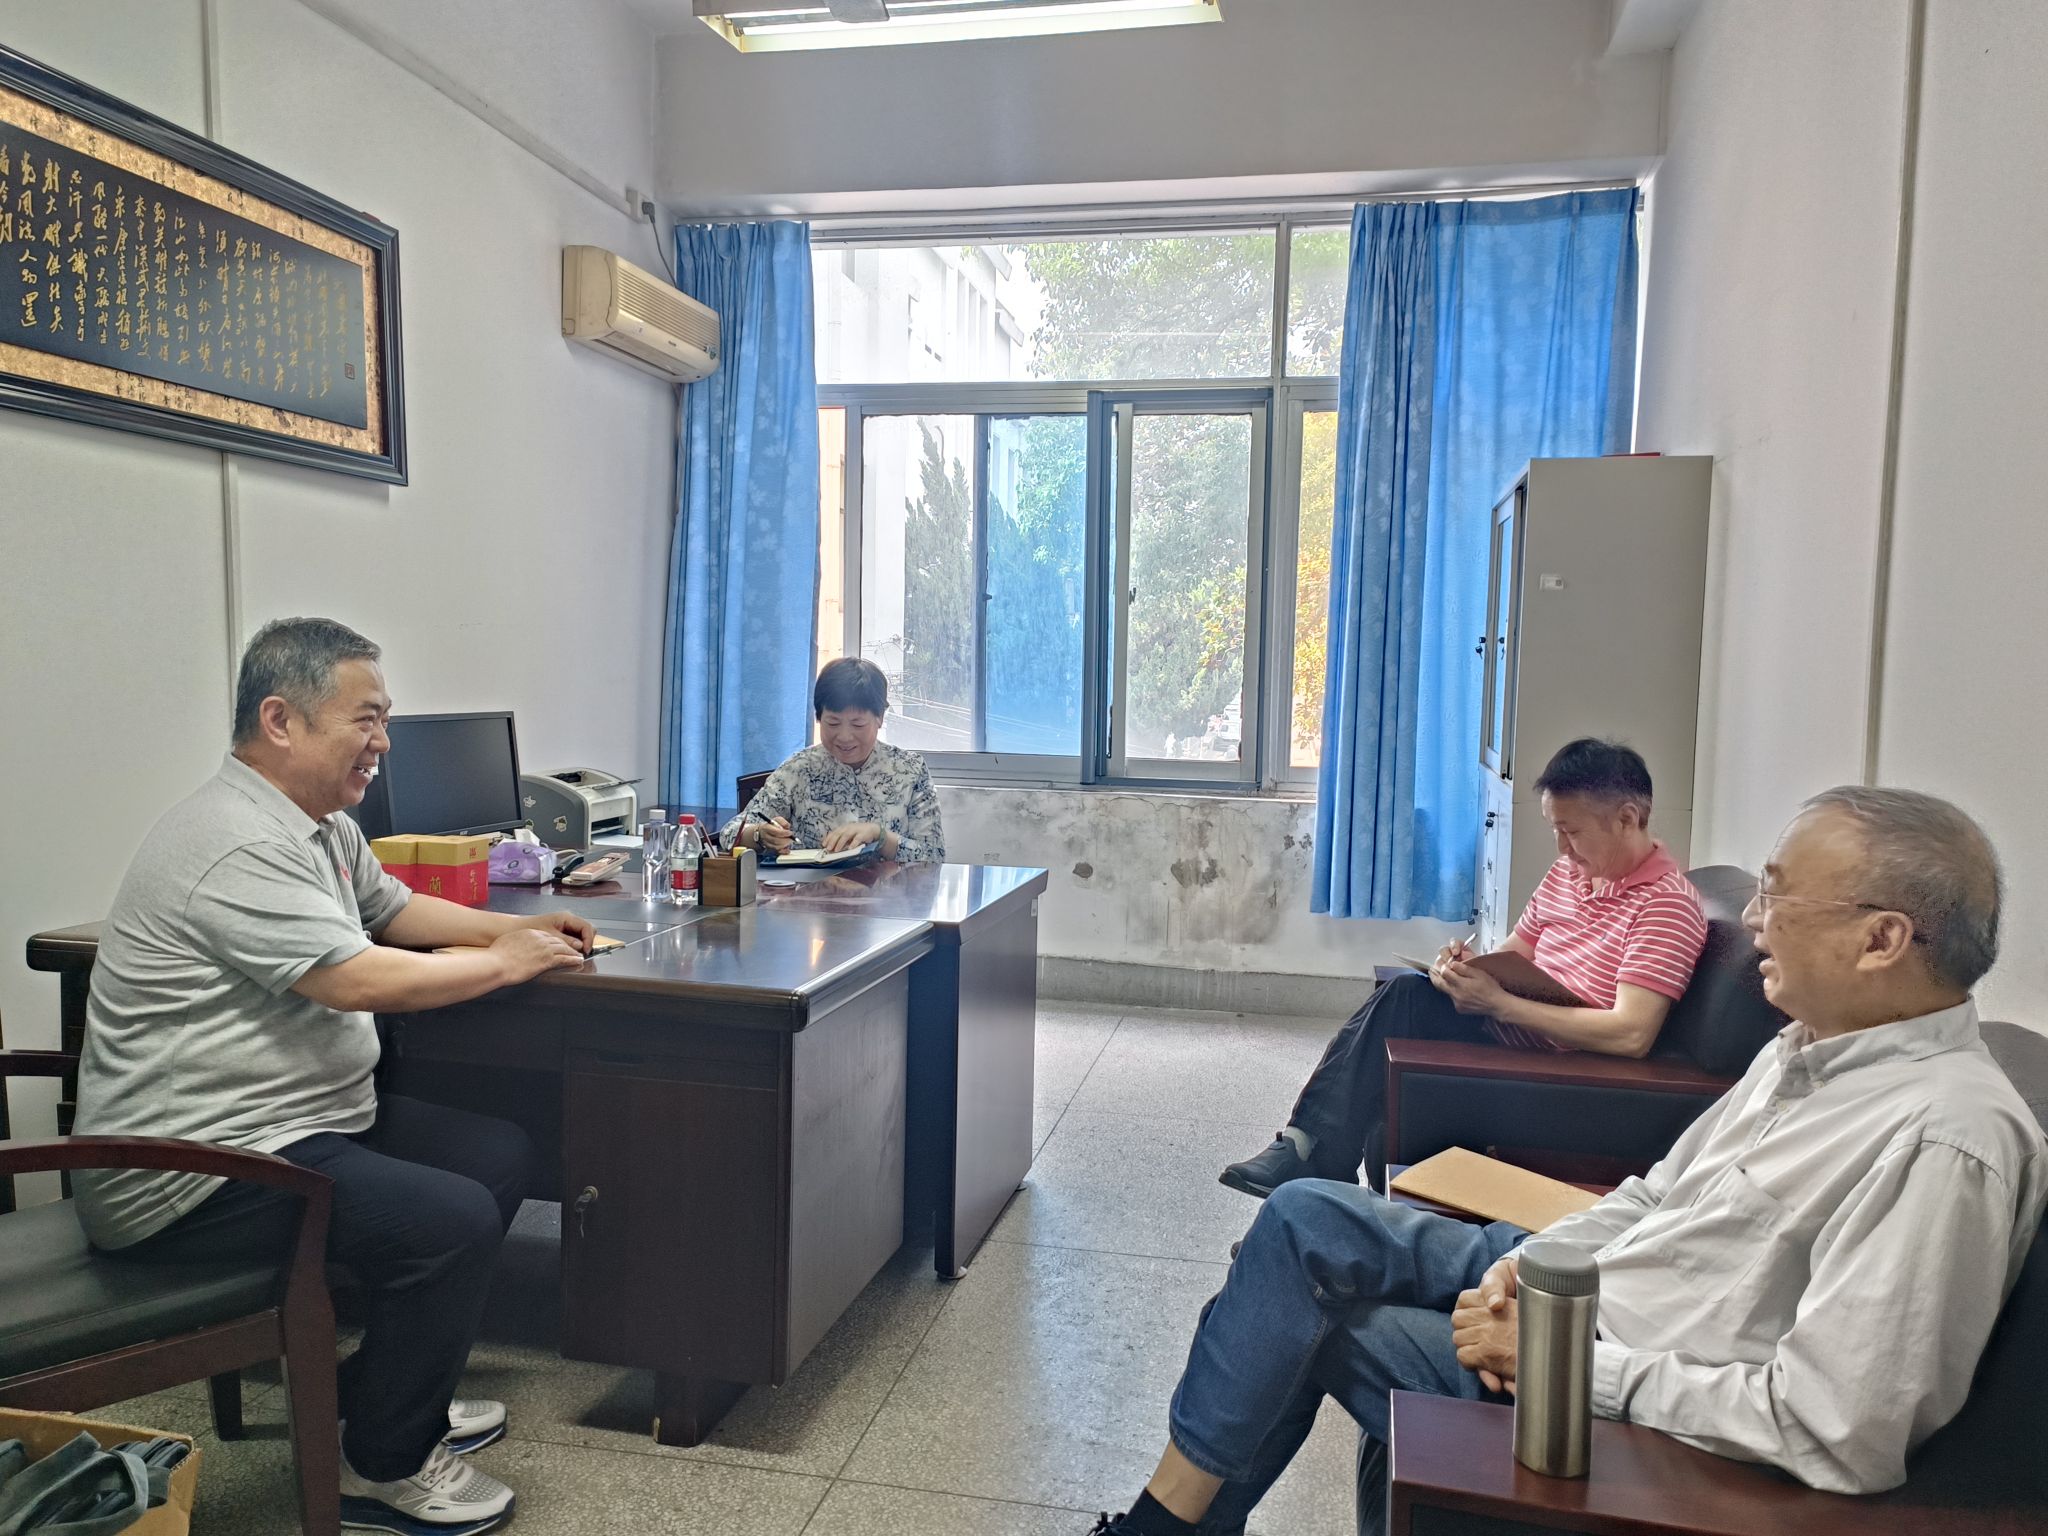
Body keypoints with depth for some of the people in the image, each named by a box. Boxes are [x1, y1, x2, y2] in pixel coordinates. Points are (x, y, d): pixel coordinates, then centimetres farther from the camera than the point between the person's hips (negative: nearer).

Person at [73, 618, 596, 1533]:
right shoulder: (237, 846, -24)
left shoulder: (323, 825, 10)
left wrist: (520, 929, 8)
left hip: (304, 1117, 11)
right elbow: (360, 981, -30)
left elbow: (392, 910, 23)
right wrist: (505, 964, -15)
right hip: (192, 1172, -11)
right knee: (453, 1219, -24)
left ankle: (381, 1389, 21)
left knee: (501, 1156, 8)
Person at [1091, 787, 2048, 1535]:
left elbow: (1836, 1435, -31)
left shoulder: (1947, 1140, -27)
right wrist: (1522, 1266, -5)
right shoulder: (1808, 1047, 4)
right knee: (1305, 1218, 1)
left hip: (1627, 1404, -9)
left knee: (1299, 1315, -7)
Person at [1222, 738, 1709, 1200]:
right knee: (1405, 995, -18)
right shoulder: (1569, 872, 12)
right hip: (1514, 1029, 8)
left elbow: (1631, 1035, -24)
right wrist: (1467, 969, -8)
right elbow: (1513, 954, 18)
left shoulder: (1667, 903, -15)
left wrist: (1498, 1002, -21)